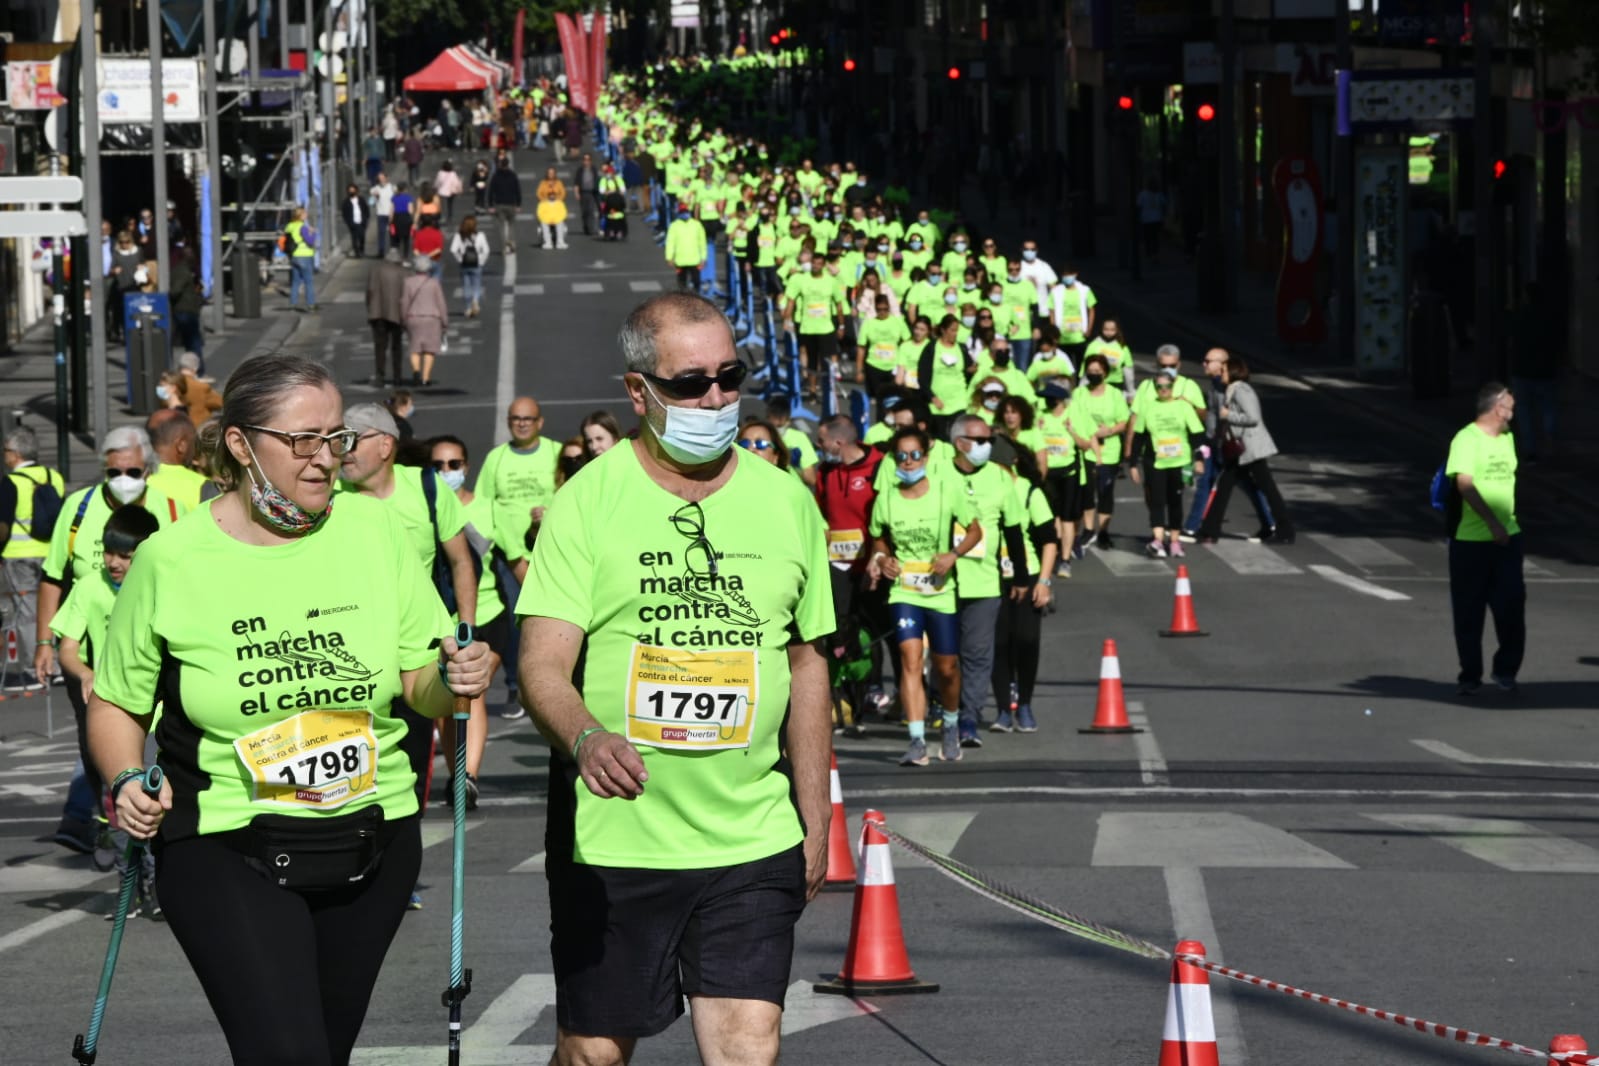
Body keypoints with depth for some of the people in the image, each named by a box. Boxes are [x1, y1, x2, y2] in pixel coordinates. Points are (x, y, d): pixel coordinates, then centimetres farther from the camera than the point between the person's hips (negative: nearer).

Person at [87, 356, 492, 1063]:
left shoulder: (374, 530, 2)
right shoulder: (170, 561, -6)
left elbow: (420, 687, 7)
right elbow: (116, 703, 6)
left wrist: (454, 681, -15)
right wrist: (129, 780, -12)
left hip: (372, 842, 4)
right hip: (227, 851, -4)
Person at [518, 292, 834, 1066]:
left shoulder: (787, 504, 8)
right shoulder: (587, 504, -4)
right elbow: (543, 666, -12)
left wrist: (816, 824, 16)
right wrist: (586, 738, -34)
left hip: (752, 842, 2)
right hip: (608, 838, -2)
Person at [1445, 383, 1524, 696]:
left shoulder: (1507, 439, 13)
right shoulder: (1466, 440, -11)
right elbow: (1464, 484, -21)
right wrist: (1492, 521, -28)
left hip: (1507, 537, 6)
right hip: (1471, 541, -6)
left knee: (1512, 604, -3)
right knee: (1469, 612, 3)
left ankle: (1506, 669, 11)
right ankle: (1470, 676, 13)